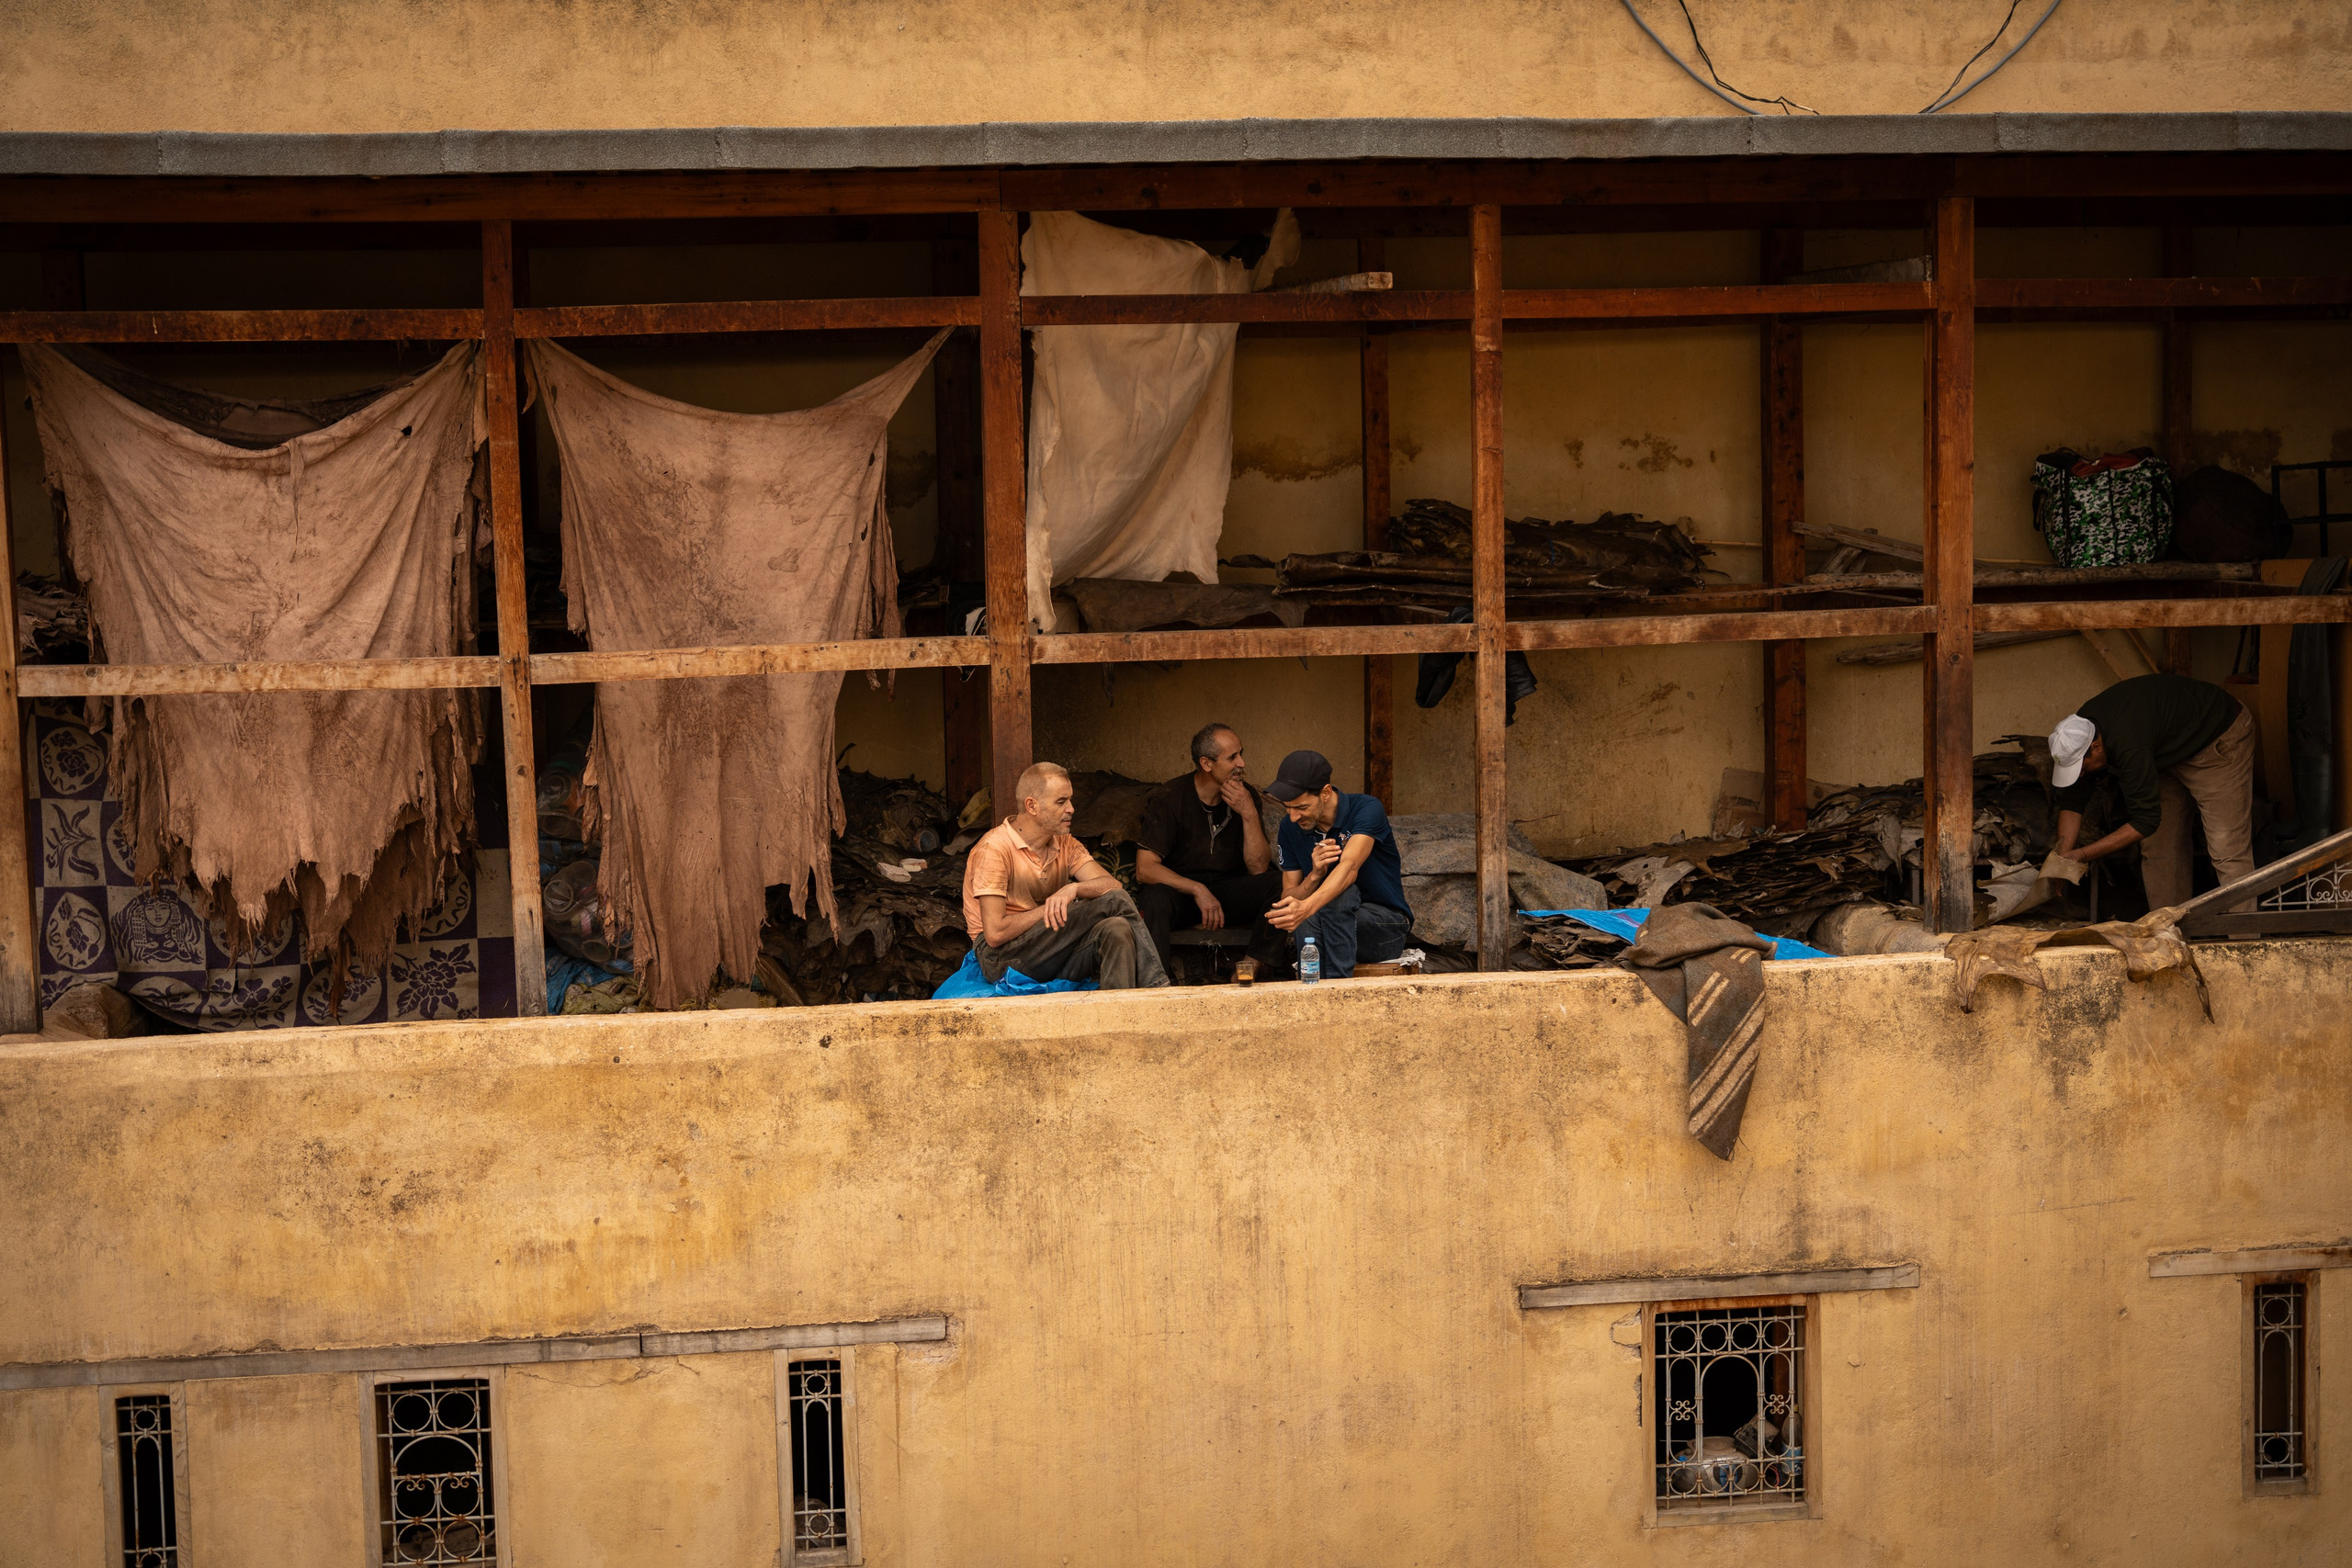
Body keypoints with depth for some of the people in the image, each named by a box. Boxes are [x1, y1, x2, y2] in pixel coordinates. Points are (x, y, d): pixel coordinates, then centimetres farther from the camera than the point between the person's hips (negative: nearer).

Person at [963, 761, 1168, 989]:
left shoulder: (1064, 844, 10)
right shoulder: (993, 849, -12)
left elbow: (1112, 884, -4)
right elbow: (995, 933, -19)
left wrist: (1073, 889, -24)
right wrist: (1048, 909, -10)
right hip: (1003, 957, -7)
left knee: (1116, 929, -25)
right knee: (1114, 902, -19)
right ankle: (1156, 985, -14)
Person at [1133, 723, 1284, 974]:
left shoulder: (1246, 796, 0)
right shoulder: (1170, 798, -10)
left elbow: (1258, 868, -5)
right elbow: (1145, 869, -17)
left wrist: (1249, 814, -18)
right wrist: (1198, 891, -27)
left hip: (1228, 892, 3)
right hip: (1179, 888, -3)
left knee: (1279, 883, -24)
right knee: (1154, 898, -37)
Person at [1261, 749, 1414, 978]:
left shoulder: (1366, 809, -16)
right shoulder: (1290, 829, 1)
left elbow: (1349, 867, -34)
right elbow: (1288, 898, 0)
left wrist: (1306, 907, -52)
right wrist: (1314, 876, -23)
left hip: (1386, 928, -3)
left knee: (1339, 894, -36)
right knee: (1306, 920, -33)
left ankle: (1338, 983, -35)